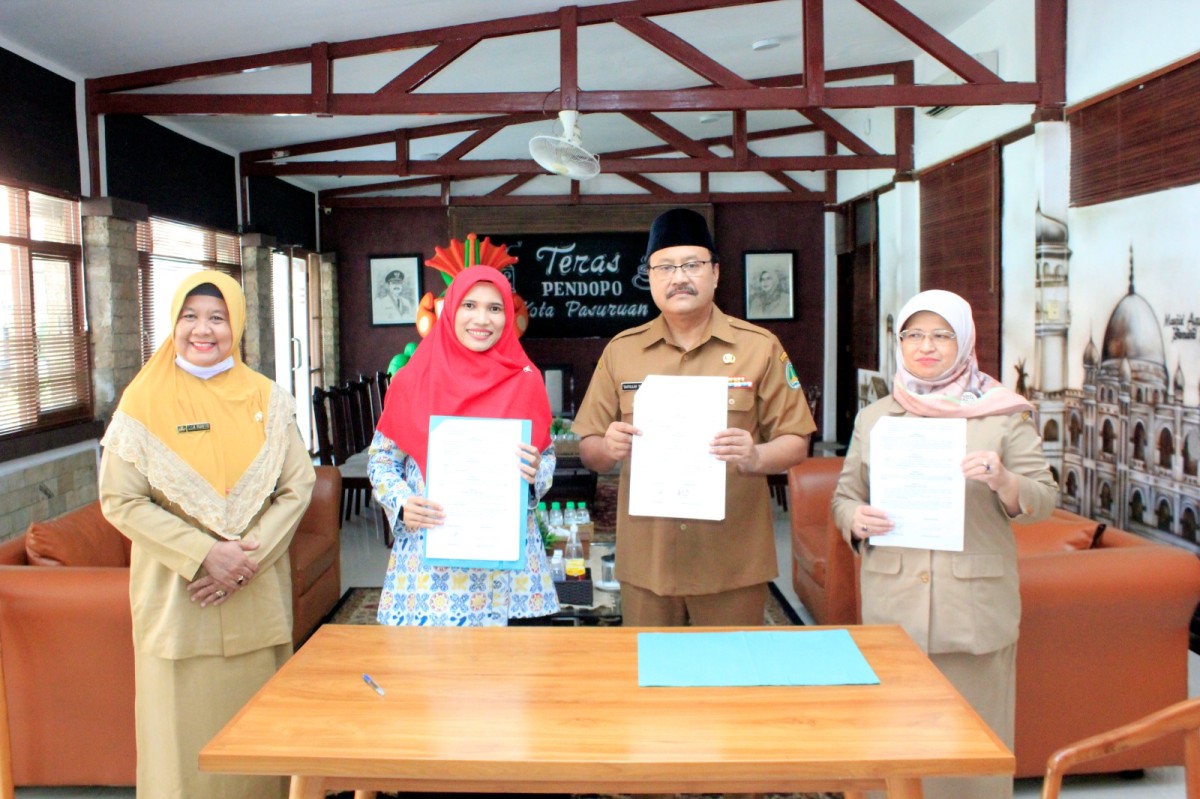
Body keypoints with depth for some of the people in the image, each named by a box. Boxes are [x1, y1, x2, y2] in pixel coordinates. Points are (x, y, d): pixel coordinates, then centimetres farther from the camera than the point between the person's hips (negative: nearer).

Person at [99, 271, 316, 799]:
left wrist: (250, 556, -12)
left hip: (257, 596, 2)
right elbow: (120, 501, -6)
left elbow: (298, 487, 1)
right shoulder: (145, 400, -2)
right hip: (175, 595, -1)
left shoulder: (266, 398, 3)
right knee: (183, 722, 5)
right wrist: (204, 554, -15)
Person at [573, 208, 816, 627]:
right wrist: (608, 447, -15)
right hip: (645, 560, 2)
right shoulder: (620, 351, 5)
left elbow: (795, 442, 0)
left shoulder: (760, 347, 0)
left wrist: (755, 456, -20)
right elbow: (589, 449, 7)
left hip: (734, 561, -1)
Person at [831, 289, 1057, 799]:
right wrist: (855, 518, -9)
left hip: (975, 601, -1)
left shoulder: (1004, 414, 5)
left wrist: (1002, 480, -19)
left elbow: (1043, 502, 1)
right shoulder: (873, 417, 11)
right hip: (893, 601, 2)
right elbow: (844, 494, 14)